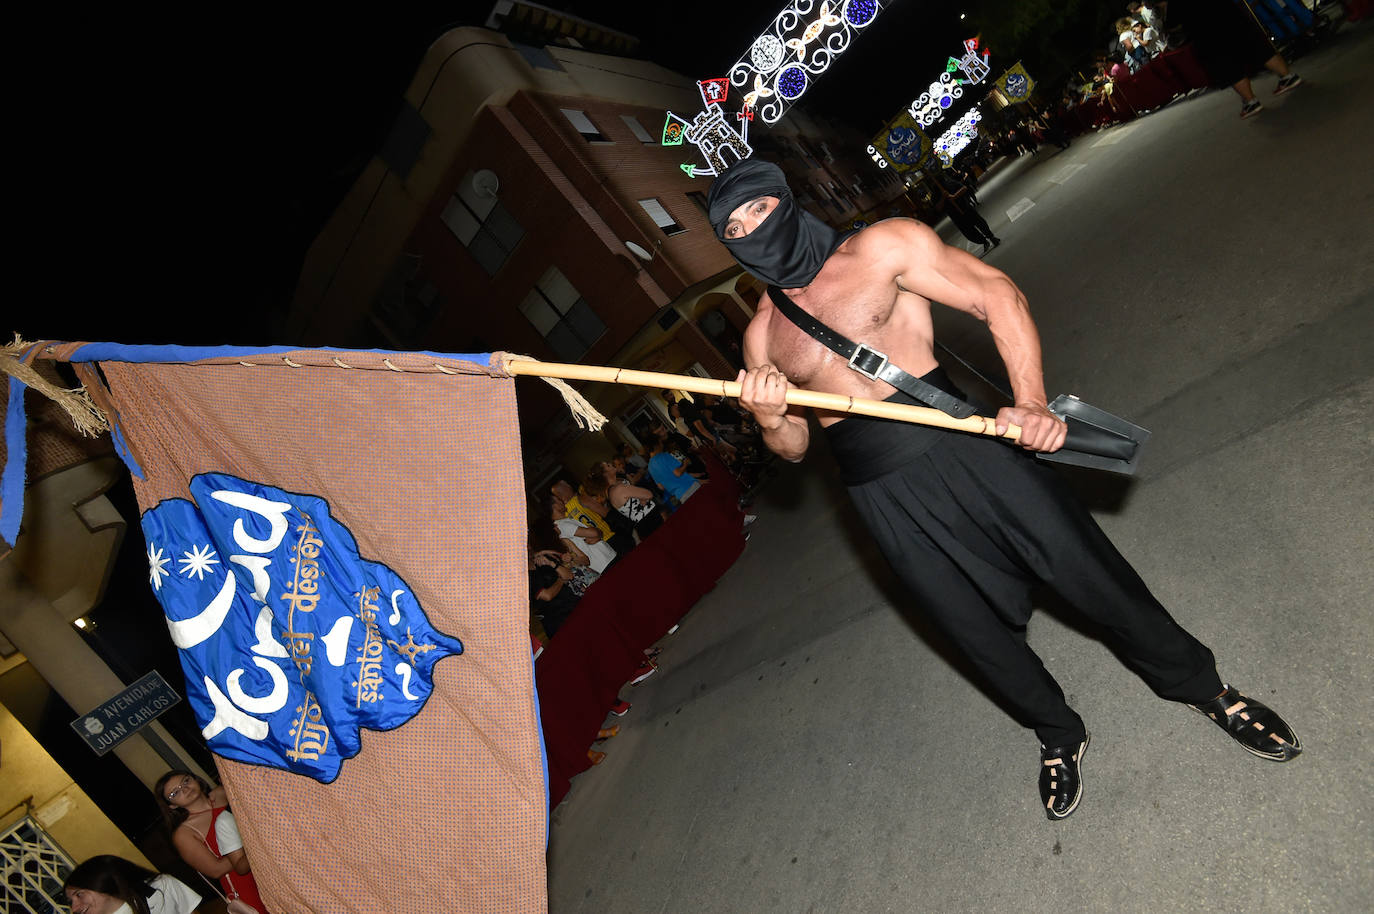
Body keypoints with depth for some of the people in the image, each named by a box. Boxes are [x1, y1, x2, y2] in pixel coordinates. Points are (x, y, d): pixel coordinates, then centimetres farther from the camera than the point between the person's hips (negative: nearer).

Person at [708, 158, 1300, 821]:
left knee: (1082, 564, 3)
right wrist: (770, 422, -13)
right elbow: (794, 449, 11)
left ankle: (1199, 685, 32)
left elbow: (996, 296, -5)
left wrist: (1032, 402, -18)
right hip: (878, 492, 3)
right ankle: (1058, 736, 41)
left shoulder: (879, 249, -1)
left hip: (953, 442, -2)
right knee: (974, 628, 13)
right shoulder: (761, 336, 8)